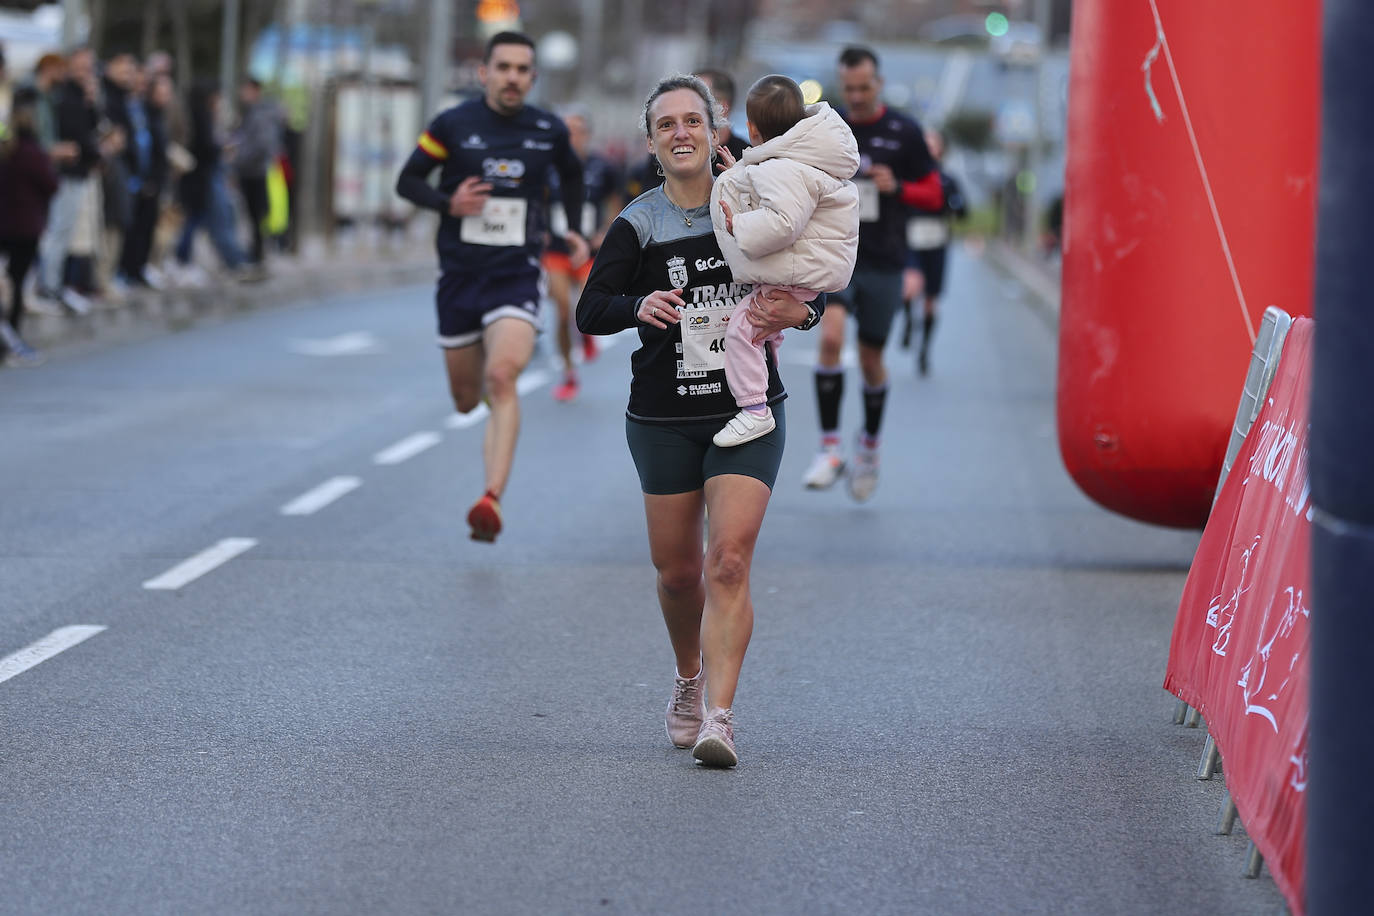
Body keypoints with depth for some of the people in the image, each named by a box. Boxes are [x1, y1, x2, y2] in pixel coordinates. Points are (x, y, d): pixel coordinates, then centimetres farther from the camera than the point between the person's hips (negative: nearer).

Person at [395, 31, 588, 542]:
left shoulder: (549, 131, 2)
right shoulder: (453, 126, -4)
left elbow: (572, 175, 24)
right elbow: (408, 181, 3)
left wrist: (574, 229, 15)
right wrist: (448, 202, -15)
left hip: (516, 276, -1)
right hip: (459, 275, 1)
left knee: (502, 377, -24)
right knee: (466, 400, 10)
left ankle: (492, 501, -32)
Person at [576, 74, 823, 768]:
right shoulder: (637, 225, -1)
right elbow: (589, 311, -10)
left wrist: (798, 313, -12)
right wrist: (638, 307, -31)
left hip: (747, 411, -1)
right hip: (663, 418, 1)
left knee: (729, 562, -14)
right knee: (677, 569, 10)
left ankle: (719, 716, -15)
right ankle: (689, 679, 39)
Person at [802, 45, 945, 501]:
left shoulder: (904, 132, -1)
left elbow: (934, 195, 3)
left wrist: (897, 188, -15)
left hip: (883, 262, 0)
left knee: (871, 359, 9)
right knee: (830, 338, -23)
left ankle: (870, 442, 36)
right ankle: (830, 448, -18)